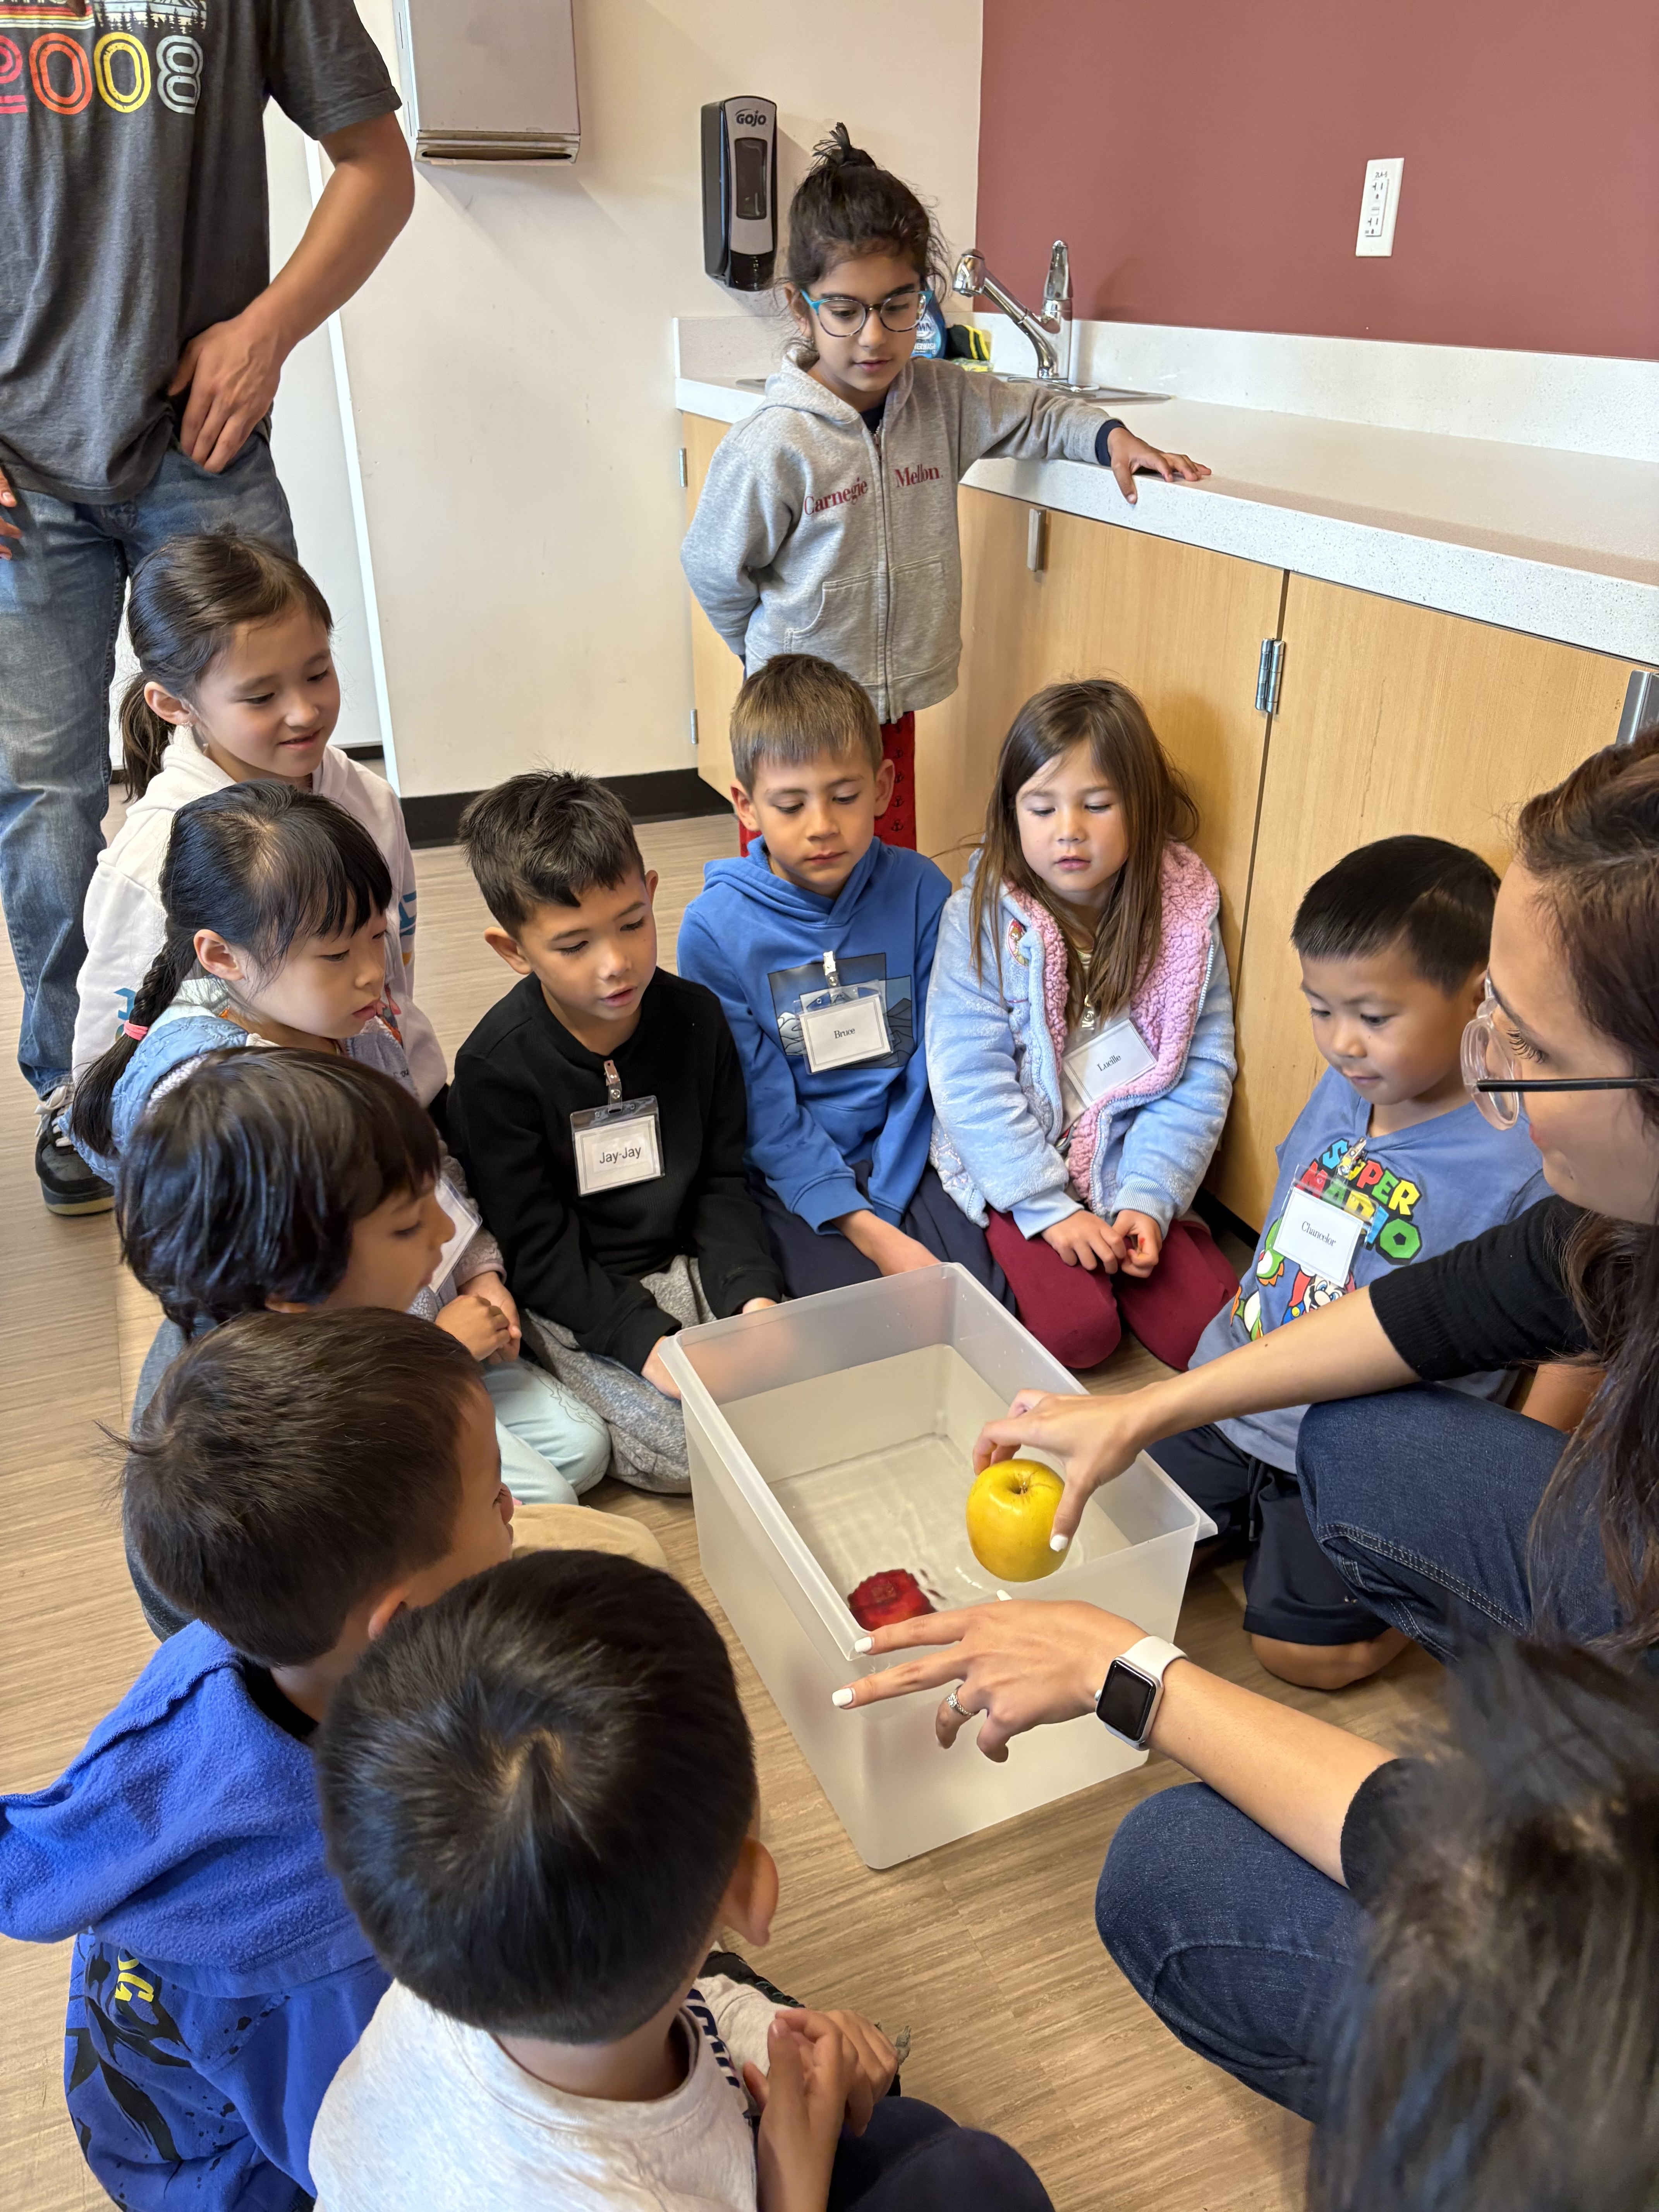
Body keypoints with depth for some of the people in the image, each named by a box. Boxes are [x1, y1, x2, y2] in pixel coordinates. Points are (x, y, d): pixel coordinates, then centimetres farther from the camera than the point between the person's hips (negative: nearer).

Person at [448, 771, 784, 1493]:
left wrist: (752, 1292, -15)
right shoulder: (495, 1067, -17)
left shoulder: (694, 1018, -4)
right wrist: (644, 1339, -23)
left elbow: (722, 1183, 1)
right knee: (679, 1448, -17)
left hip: (686, 1263, 4)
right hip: (571, 1298, -4)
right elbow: (537, 1249, -14)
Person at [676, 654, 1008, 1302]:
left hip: (905, 1154, 2)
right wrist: (872, 1237, -17)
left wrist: (886, 1207, -11)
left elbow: (936, 1065, -2)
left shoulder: (919, 891, -6)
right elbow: (765, 1109, -10)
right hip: (790, 1176, -2)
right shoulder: (715, 927, -12)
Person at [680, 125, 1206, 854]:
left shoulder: (943, 401, -3)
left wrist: (1110, 436, -4)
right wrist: (778, 659, 6)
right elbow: (714, 573, -5)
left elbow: (1031, 412, 14)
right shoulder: (771, 448, -17)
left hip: (893, 710, 5)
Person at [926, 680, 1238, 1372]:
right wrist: (1049, 1207, -16)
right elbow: (971, 1079, -12)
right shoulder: (981, 916, -10)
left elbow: (1203, 1068, -3)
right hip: (1017, 1168, -2)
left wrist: (1148, 1199, -12)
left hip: (1131, 1165, 3)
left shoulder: (1185, 912, -3)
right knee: (1074, 1331, -21)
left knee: (1202, 1329, -10)